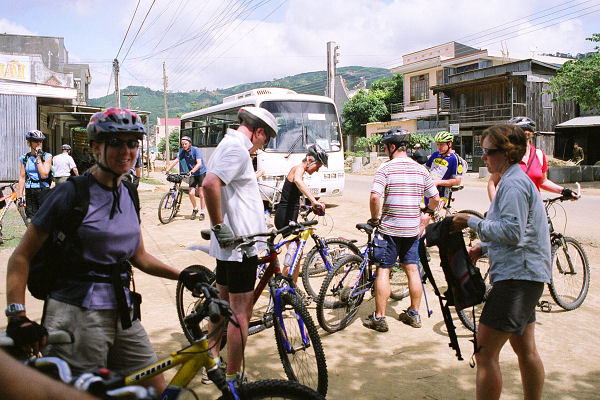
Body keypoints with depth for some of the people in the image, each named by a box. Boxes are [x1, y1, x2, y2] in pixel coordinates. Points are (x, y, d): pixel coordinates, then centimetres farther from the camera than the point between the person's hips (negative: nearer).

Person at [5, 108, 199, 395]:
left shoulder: (127, 196, 10)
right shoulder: (71, 193, -9)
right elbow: (22, 256, -8)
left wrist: (182, 275, 6)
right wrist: (17, 316, -18)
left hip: (122, 314, 6)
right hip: (76, 315, -6)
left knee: (157, 389, 8)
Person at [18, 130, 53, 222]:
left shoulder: (47, 156, -1)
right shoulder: (25, 158, 8)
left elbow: (44, 174, -14)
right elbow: (22, 177, 9)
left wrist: (38, 157, -12)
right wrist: (20, 196, 4)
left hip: (43, 190, -3)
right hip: (29, 192, 3)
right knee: (31, 221, 4)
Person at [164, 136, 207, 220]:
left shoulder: (195, 150, -15)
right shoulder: (183, 151, 0)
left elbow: (199, 163, -25)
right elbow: (175, 161, -6)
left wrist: (192, 171, -40)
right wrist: (167, 169, -19)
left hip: (201, 173, -4)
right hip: (192, 175, 4)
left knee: (201, 194, -3)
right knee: (191, 193, -9)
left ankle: (202, 212, 10)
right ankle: (195, 209, 16)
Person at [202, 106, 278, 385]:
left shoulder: (227, 145, 17)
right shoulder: (238, 148, -16)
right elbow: (210, 184, -31)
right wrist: (220, 227, -24)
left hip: (228, 244, 11)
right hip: (239, 244, -10)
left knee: (223, 304, 20)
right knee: (241, 312, -1)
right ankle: (233, 378, 11)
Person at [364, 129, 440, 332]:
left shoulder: (385, 168, -11)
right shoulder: (420, 169, 5)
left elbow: (375, 197, -24)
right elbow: (435, 199, 7)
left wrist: (375, 218, -9)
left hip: (389, 228, -5)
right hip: (412, 229, 5)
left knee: (383, 270, 3)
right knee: (412, 269, 14)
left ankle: (379, 317, 7)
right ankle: (414, 314, 24)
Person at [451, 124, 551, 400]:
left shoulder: (513, 183, -15)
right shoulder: (517, 179, 18)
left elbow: (512, 232, -24)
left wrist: (472, 222, -15)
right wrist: (482, 248, 11)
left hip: (516, 277, -11)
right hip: (525, 274, 11)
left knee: (485, 352, -9)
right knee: (525, 349, 18)